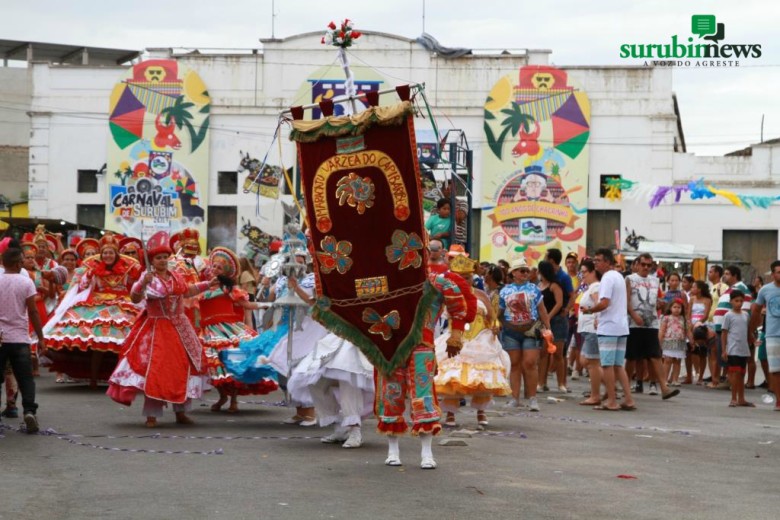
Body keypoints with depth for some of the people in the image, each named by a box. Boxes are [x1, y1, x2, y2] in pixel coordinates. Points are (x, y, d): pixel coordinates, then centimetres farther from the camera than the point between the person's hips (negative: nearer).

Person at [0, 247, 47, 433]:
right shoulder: (26, 282, -4)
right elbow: (33, 312, -6)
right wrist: (41, 338, -1)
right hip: (19, 338, -1)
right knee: (25, 378, 3)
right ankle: (29, 410, -14)